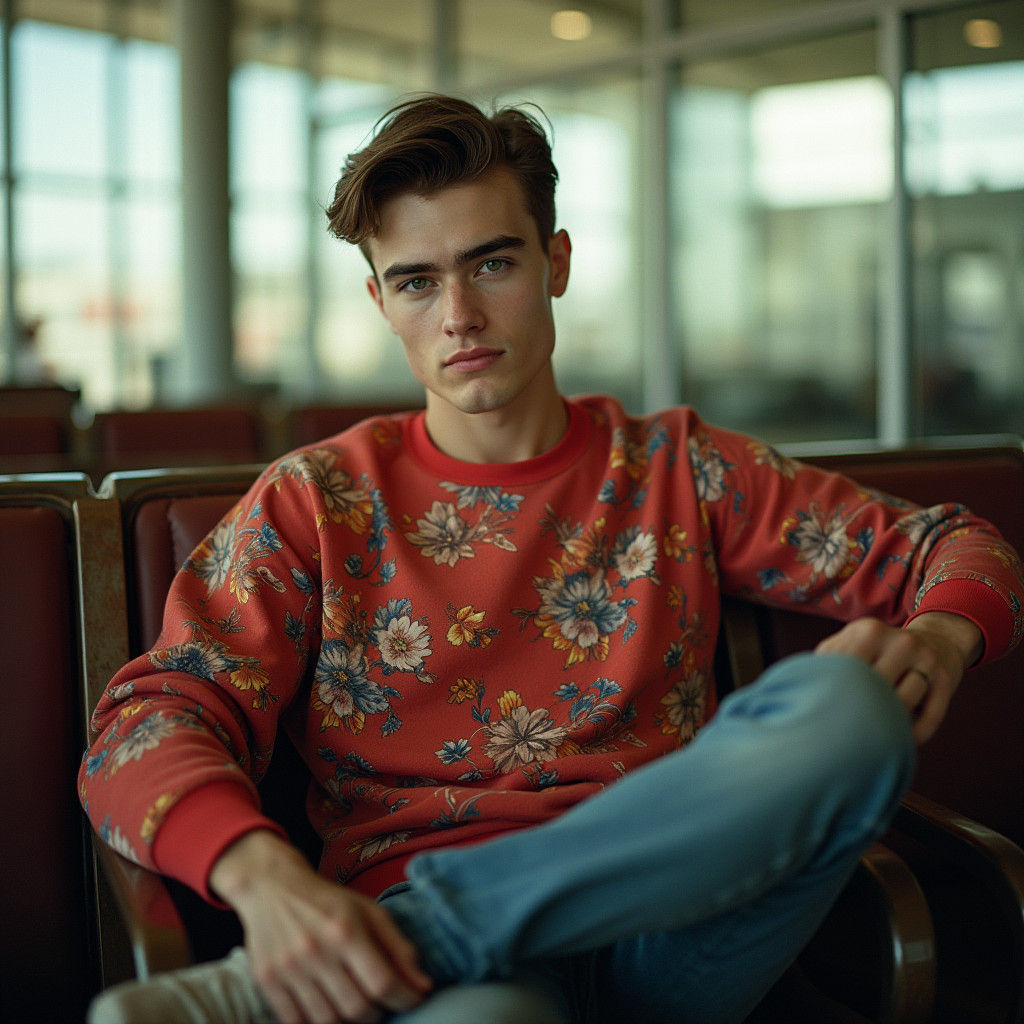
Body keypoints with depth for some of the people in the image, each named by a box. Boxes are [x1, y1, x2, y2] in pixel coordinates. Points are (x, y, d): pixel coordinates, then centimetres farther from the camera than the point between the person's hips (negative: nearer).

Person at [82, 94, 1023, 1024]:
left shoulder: (675, 470, 16)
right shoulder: (316, 503, 11)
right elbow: (148, 723, 0)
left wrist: (938, 637, -6)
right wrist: (262, 875, -23)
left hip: (675, 917, 5)